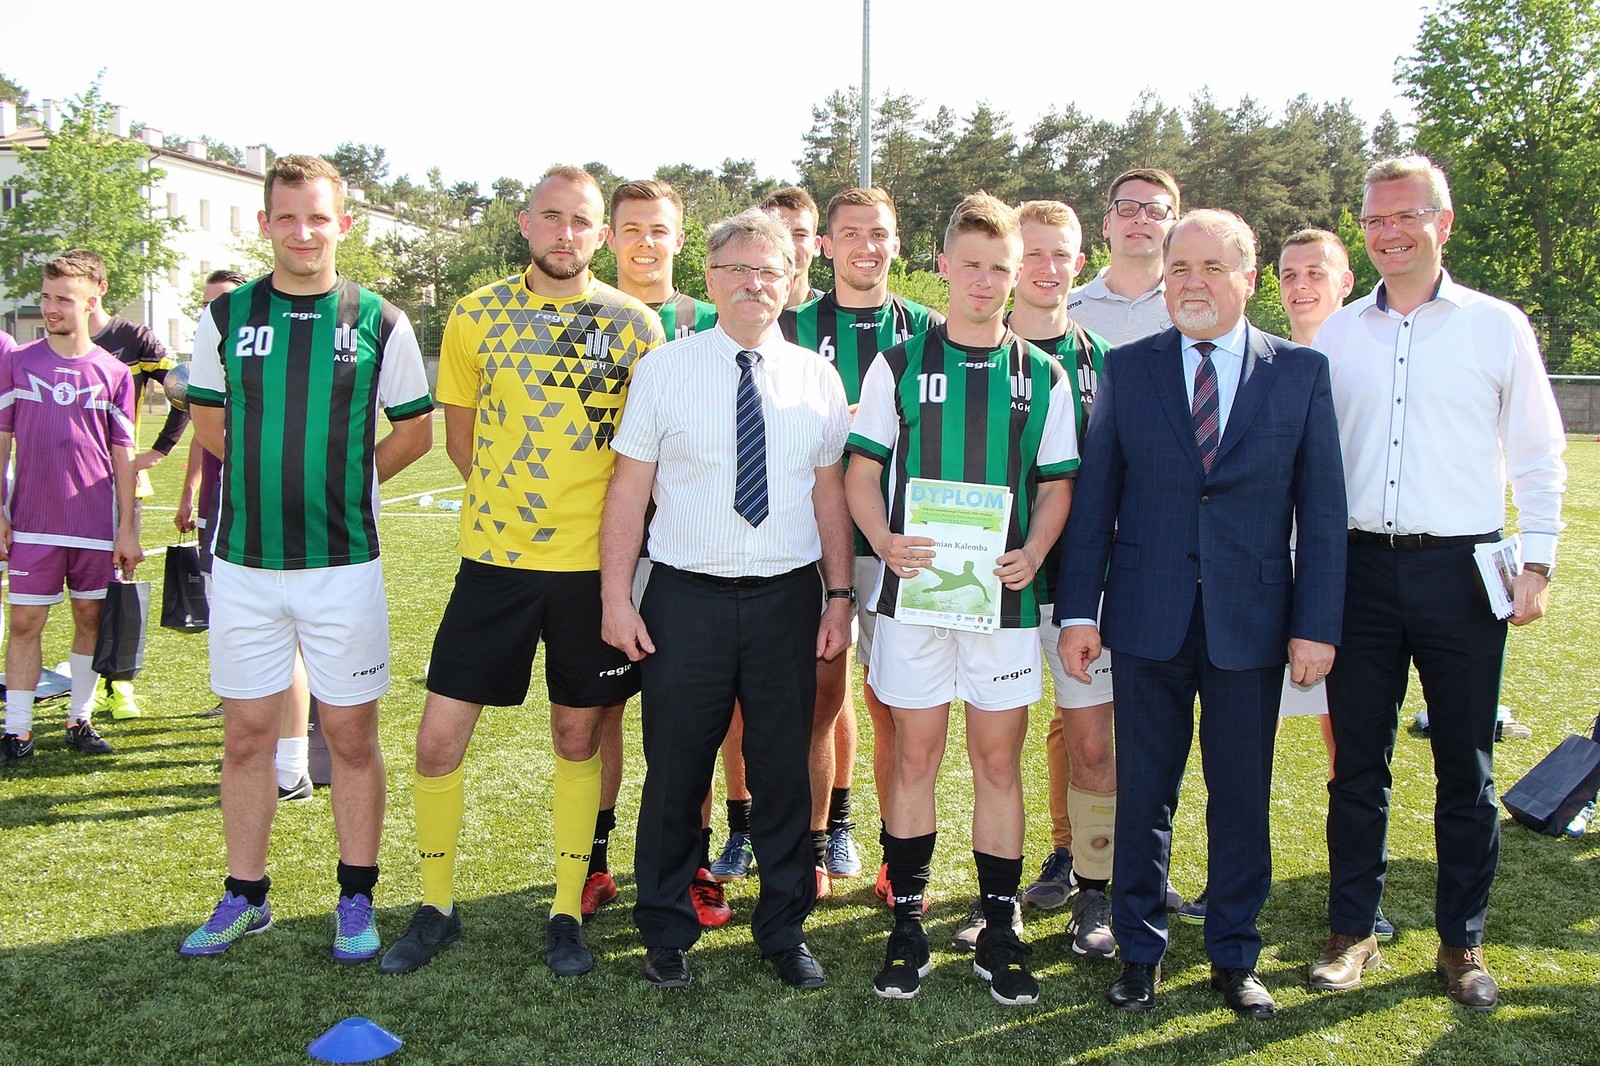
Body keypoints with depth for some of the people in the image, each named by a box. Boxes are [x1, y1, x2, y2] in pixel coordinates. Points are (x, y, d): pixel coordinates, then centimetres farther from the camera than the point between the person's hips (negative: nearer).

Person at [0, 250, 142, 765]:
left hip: (97, 524, 0)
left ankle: (80, 720, 21)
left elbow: (123, 456, 4)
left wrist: (127, 528, 0)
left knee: (91, 620, 8)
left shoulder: (113, 373, 2)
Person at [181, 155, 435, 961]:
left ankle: (355, 901, 19)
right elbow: (208, 420, 15)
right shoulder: (226, 315, 4)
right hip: (243, 562, 2)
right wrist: (272, 474, 8)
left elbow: (415, 430, 8)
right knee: (247, 734, 10)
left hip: (343, 563, -2)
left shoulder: (380, 322, -1)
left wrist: (349, 479, 3)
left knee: (350, 735, 5)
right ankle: (244, 897, 24)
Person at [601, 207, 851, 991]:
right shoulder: (664, 369, 0)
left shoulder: (816, 378, 6)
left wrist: (839, 593, 5)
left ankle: (784, 931, 29)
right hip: (687, 598, -1)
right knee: (675, 772, 8)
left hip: (788, 599, 2)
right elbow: (629, 489, -2)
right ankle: (666, 931, 27)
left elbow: (830, 492, 8)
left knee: (784, 771, 11)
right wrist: (616, 598, -6)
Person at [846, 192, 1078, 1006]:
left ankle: (998, 936, 18)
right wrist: (884, 541, -14)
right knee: (914, 757, 5)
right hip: (914, 587, -1)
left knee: (999, 762, 7)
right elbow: (861, 469, 4)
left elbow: (1056, 482, 9)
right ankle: (907, 929, 18)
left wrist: (1032, 552, -10)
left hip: (1002, 594, 1)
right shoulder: (898, 365, 4)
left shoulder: (1044, 377, 7)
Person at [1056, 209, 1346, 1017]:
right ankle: (1139, 951, 25)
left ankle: (1234, 957, 27)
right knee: (1142, 793, 9)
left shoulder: (1301, 372, 2)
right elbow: (1094, 497, 2)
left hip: (1251, 619, 0)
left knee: (1242, 797, 10)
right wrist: (1078, 609, -3)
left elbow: (1322, 508, 1)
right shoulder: (1127, 369, 3)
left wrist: (1316, 623, -4)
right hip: (1148, 618, 0)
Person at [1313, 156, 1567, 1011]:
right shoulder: (1336, 336, 8)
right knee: (1357, 761, 8)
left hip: (1460, 568, -1)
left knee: (1465, 765, 7)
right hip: (1359, 566, 2)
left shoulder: (1497, 326, 3)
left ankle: (1462, 942, 20)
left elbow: (1539, 454, 6)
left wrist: (1537, 560, -1)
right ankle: (1353, 930, 20)